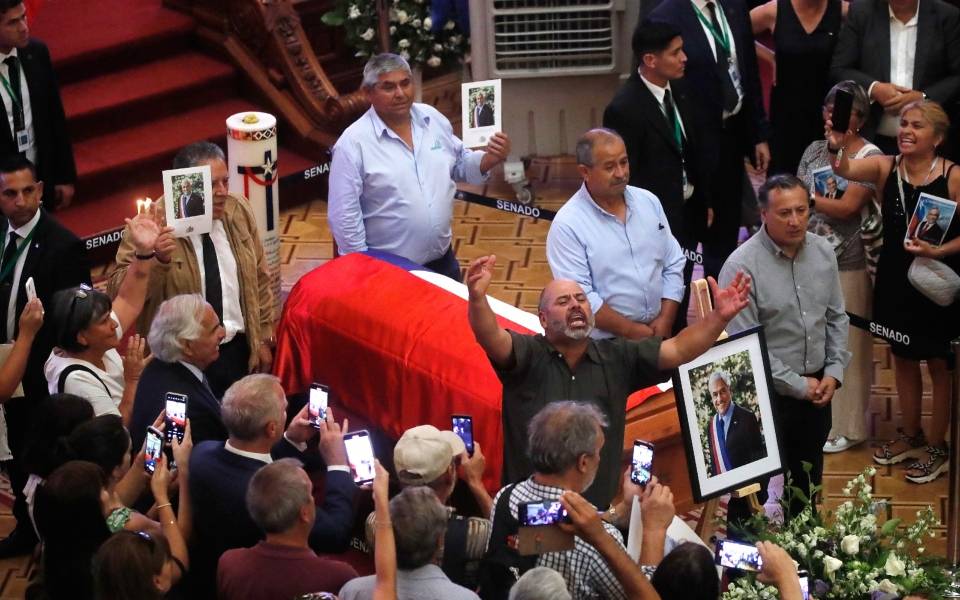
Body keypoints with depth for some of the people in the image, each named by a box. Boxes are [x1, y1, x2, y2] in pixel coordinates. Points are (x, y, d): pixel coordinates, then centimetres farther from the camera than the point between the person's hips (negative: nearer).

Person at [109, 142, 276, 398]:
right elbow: (118, 291, -18)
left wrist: (263, 340, 10)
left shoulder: (238, 211, 1)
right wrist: (154, 259, -35)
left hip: (239, 352, 4)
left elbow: (259, 279, 10)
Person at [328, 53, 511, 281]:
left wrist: (490, 159, -8)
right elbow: (344, 216, -16)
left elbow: (460, 165, 13)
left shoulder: (433, 118, 1)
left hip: (442, 260, 6)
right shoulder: (353, 143, -18)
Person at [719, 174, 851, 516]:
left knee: (809, 477, 19)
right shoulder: (742, 266, -18)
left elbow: (837, 318, 11)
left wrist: (834, 372, -1)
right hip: (768, 394, -6)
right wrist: (797, 385, -14)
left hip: (818, 388, 6)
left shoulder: (823, 252, 1)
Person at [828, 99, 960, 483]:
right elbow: (845, 170, -24)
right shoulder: (885, 167, -7)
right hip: (895, 280, 4)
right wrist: (837, 148, -45)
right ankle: (910, 435, 38)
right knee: (903, 358, 20)